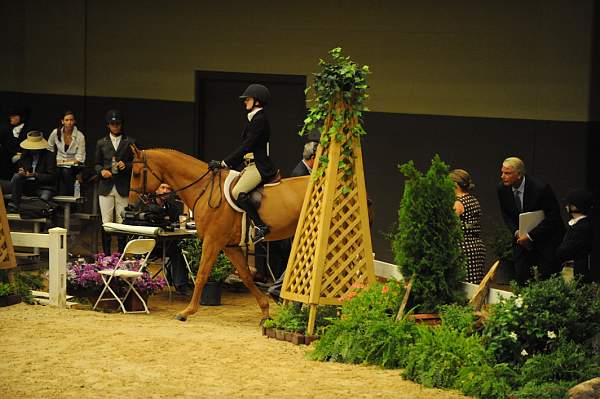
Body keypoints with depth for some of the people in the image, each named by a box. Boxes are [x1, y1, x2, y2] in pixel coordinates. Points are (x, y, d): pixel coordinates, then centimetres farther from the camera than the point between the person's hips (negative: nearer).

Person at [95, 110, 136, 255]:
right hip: (106, 187, 1)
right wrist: (102, 171, -5)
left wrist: (126, 165, -10)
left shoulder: (130, 142, 9)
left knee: (122, 222, -3)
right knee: (106, 222, -2)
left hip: (123, 187, -1)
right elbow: (97, 164, 16)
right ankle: (106, 254, 1)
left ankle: (121, 254, 1)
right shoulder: (101, 143, 14)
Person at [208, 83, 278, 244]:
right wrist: (227, 164, 16)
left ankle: (260, 226, -25)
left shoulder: (260, 120, -13)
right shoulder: (254, 119, 19)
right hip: (255, 164, 11)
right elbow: (245, 146, 21)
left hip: (261, 166, -11)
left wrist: (225, 163, -17)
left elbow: (246, 146, -18)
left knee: (238, 192, -27)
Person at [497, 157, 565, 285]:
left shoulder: (541, 188, -23)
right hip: (523, 237, 5)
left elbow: (553, 216, -19)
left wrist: (530, 235, -21)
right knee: (521, 278, 1)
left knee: (545, 280, -6)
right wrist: (516, 231, -10)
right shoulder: (502, 189, -6)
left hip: (547, 239, -5)